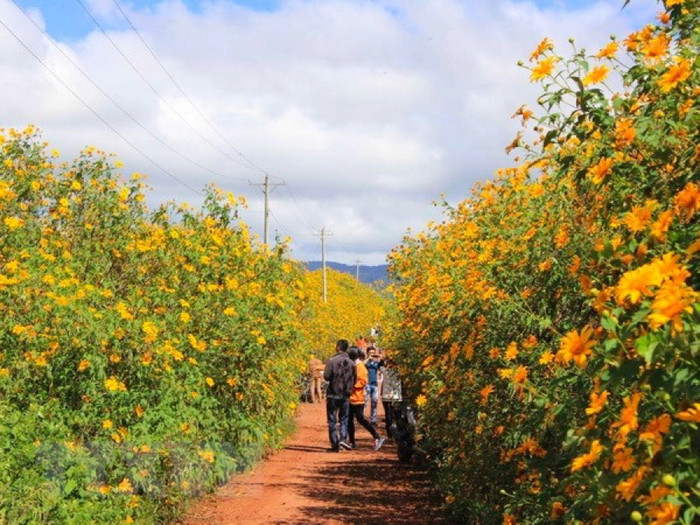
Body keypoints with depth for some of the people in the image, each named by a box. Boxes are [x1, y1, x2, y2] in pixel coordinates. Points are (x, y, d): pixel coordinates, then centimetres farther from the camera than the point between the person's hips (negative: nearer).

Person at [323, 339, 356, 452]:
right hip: (345, 396, 2)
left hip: (333, 395, -2)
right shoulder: (351, 363, 0)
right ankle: (343, 438, -6)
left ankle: (335, 444, 5)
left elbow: (326, 376, -15)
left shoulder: (331, 361, -10)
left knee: (332, 421, 6)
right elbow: (354, 380, 6)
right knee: (344, 419, 14)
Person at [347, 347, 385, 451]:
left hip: (358, 398, -10)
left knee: (360, 419, -11)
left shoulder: (360, 367, -12)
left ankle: (378, 438, -9)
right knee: (349, 420, 10)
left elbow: (363, 381, -20)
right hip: (351, 398, 10)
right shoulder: (353, 366, 15)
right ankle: (352, 442, 17)